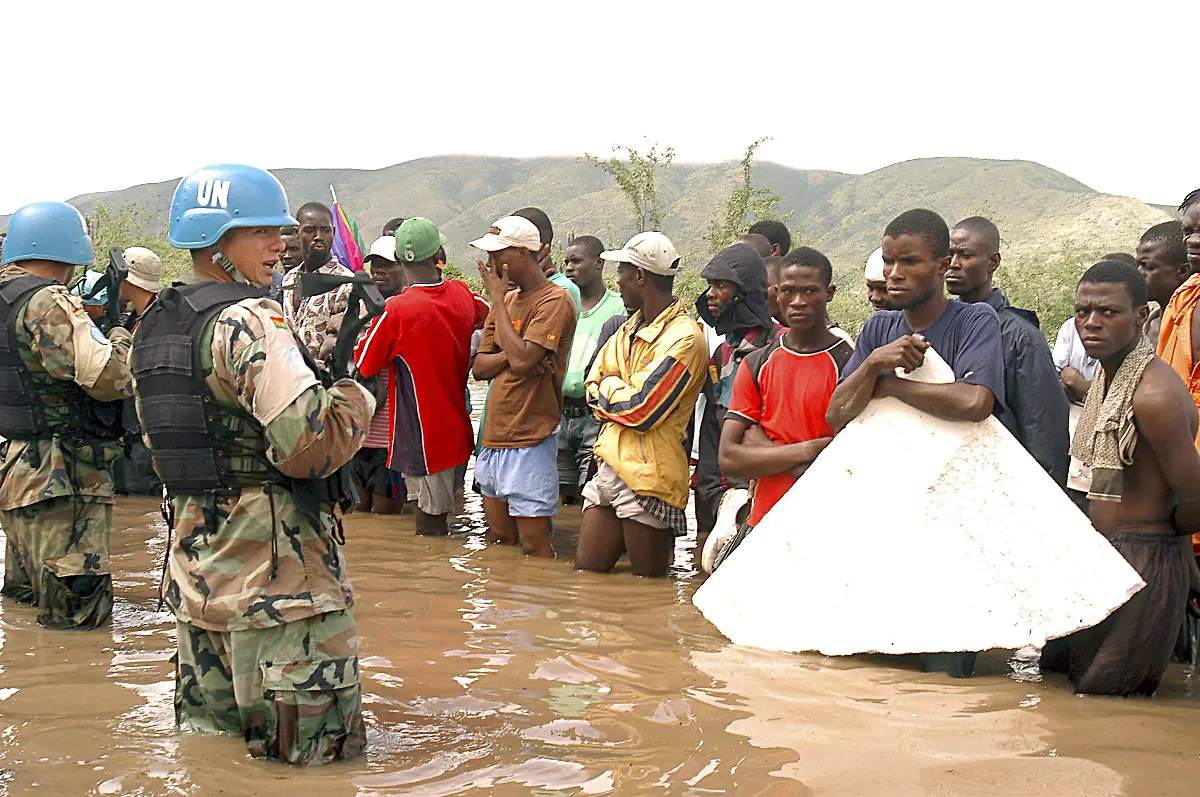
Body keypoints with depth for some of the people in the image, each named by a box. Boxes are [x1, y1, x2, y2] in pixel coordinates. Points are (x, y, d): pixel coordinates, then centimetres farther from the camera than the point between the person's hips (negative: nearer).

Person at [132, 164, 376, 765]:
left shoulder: (154, 325, 12)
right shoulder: (247, 320, -17)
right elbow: (309, 443, -27)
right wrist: (359, 394, -8)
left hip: (194, 556, 9)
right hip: (274, 561, -9)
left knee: (207, 731, 22)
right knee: (319, 749, 0)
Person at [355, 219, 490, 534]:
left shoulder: (396, 310, -20)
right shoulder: (462, 294, -2)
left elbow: (364, 366, -7)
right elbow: (486, 315, 22)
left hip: (422, 435, -6)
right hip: (456, 427, 6)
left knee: (429, 519, 0)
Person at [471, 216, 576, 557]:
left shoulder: (555, 300, -10)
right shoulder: (506, 299, 15)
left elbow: (521, 360, -23)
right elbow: (479, 367, 10)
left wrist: (498, 297, -12)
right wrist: (513, 355, -12)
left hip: (530, 442, -8)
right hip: (494, 438, 8)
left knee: (533, 547, -5)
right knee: (498, 540, 14)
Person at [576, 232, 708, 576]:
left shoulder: (683, 339, -14)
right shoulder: (629, 328, 16)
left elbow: (641, 410, -19)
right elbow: (594, 387, 17)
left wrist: (610, 387, -1)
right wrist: (623, 395, -4)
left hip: (647, 477, -9)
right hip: (609, 469, 9)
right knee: (585, 572, 8)